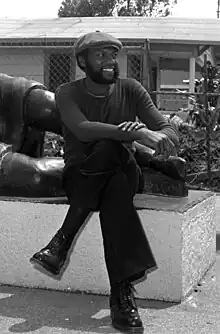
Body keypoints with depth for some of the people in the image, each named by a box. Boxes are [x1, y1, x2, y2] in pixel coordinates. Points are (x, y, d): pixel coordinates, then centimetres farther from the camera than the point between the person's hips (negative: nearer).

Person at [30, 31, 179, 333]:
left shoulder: (131, 90, 1)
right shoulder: (68, 93, -4)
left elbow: (170, 134, -7)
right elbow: (82, 129, -27)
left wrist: (156, 136, -34)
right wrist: (137, 134, -39)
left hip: (124, 173, 1)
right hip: (80, 175, -1)